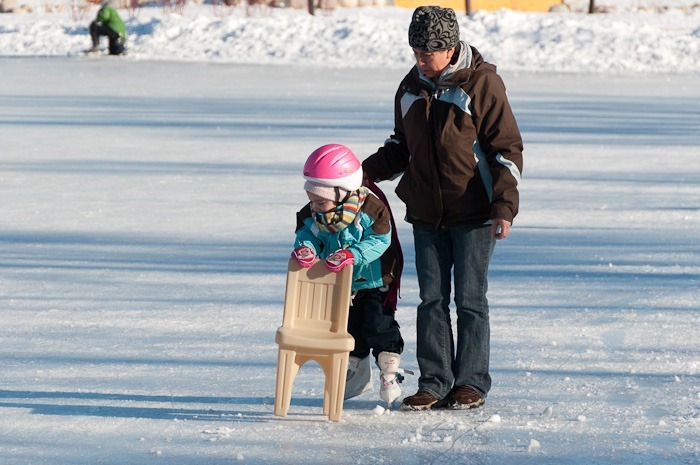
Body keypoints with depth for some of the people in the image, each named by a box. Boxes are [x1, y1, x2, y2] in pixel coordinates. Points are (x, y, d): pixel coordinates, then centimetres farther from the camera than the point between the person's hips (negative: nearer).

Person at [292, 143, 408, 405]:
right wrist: (305, 248, -32)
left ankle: (390, 372, 7)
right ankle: (357, 373, 27)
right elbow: (307, 234, -7)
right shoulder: (313, 216, -8)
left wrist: (351, 254, -39)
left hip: (375, 280, -5)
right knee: (348, 327, 12)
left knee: (378, 325, -6)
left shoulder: (370, 209, -24)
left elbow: (378, 241, -26)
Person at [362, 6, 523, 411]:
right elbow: (402, 147, 21)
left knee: (470, 300, 1)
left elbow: (507, 149, -9)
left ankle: (471, 383, 10)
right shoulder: (411, 88, 8)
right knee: (431, 300, 6)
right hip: (426, 215, 5)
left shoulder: (482, 84, -10)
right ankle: (434, 384, 11)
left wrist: (504, 206, -16)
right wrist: (365, 171, 5)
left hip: (474, 216, -5)